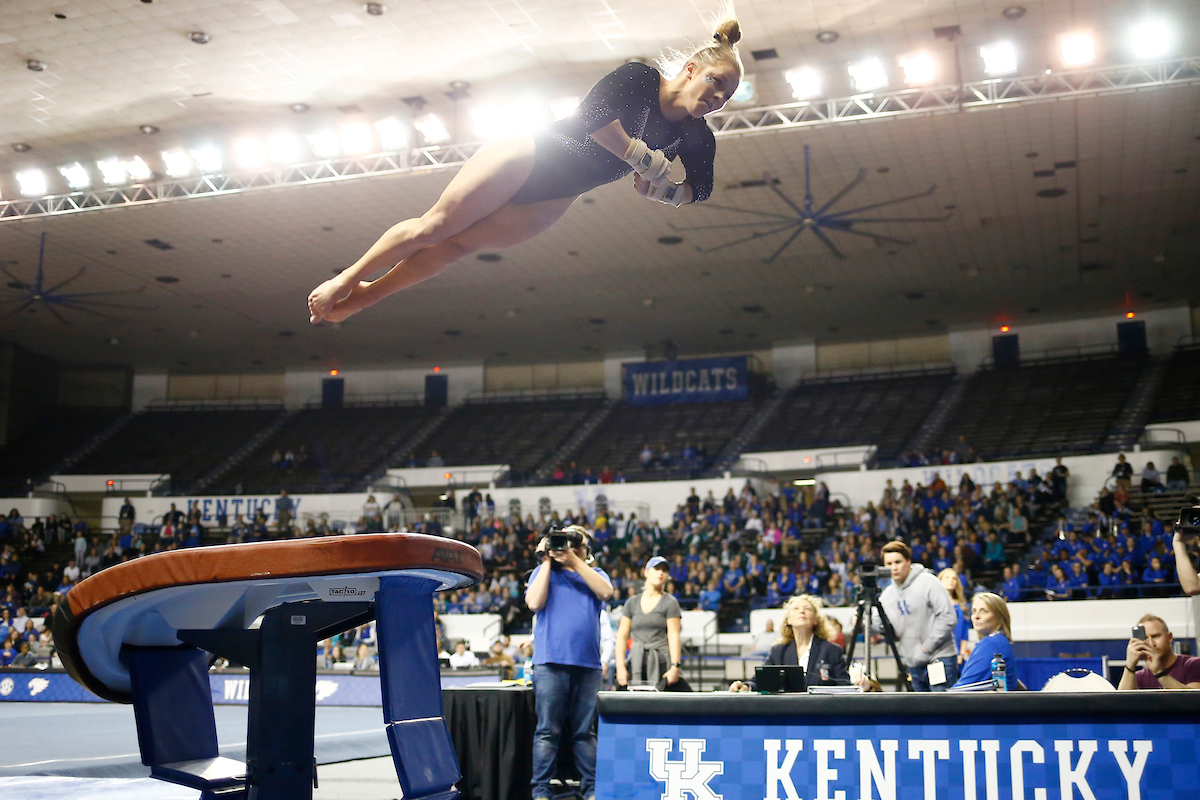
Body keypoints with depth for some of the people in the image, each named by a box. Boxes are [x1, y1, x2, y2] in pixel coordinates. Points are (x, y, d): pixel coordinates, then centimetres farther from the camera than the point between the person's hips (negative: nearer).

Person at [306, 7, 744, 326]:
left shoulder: (696, 137, 1)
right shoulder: (638, 78, -15)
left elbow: (700, 189, 7)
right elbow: (592, 114, -29)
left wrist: (664, 190, -14)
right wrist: (647, 161, -24)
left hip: (549, 204, 5)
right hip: (526, 159, -5)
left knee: (456, 246, -2)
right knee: (435, 226, -6)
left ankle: (362, 296, 7)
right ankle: (345, 280, 9)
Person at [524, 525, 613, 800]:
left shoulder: (594, 573, 19)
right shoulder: (544, 571, 15)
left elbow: (605, 592, -3)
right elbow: (534, 602, -2)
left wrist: (574, 561, -5)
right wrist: (548, 560, 1)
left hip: (588, 664, 2)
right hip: (551, 662, -2)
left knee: (585, 731, 5)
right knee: (548, 731, -5)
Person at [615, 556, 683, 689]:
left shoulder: (670, 603, 6)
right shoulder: (632, 603, 15)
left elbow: (674, 637, -2)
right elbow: (622, 636, 11)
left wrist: (675, 667, -12)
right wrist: (620, 666, 0)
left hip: (662, 664, -3)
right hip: (636, 664, 3)